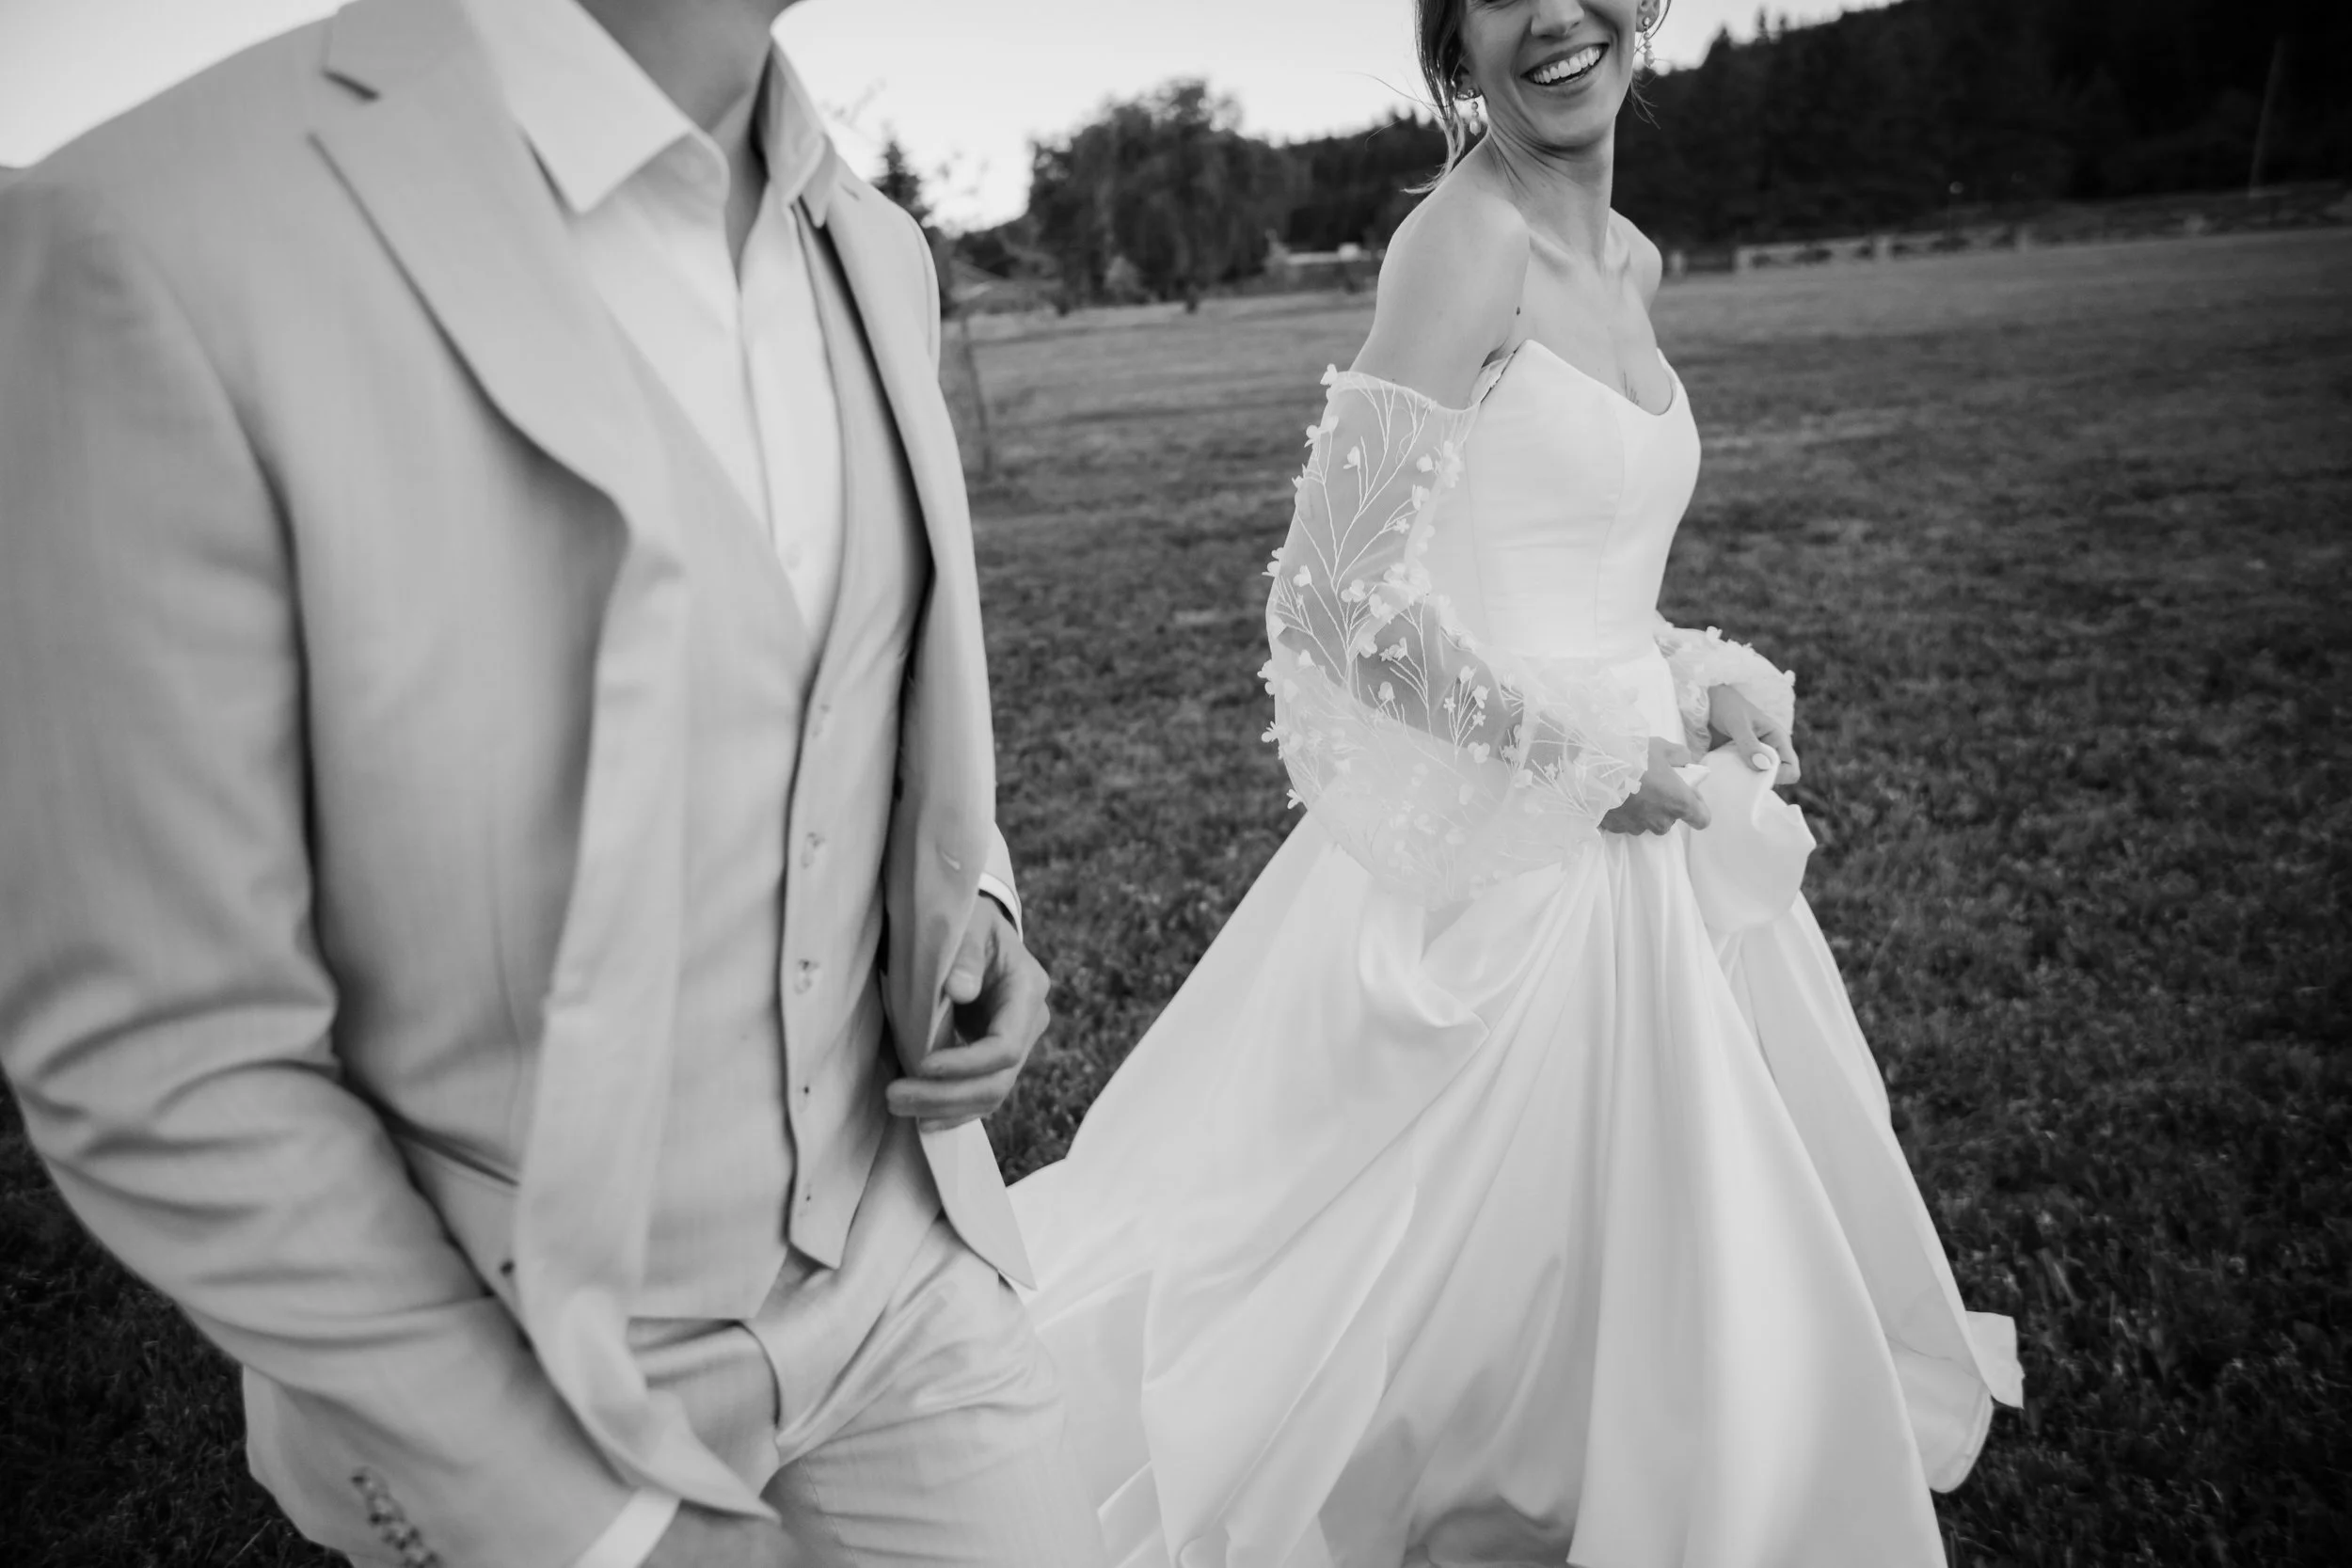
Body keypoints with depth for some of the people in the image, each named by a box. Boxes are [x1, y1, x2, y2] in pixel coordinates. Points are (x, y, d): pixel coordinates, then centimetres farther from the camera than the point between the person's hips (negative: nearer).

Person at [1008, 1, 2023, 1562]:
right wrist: (1589, 760, -17)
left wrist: (1705, 681, 4)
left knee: (1651, 1239, 22)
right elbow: (1341, 601, -23)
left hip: (1632, 824, 9)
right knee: (1480, 1249, 9)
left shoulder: (1629, 260, 10)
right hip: (1507, 845, -8)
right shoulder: (1463, 242, -16)